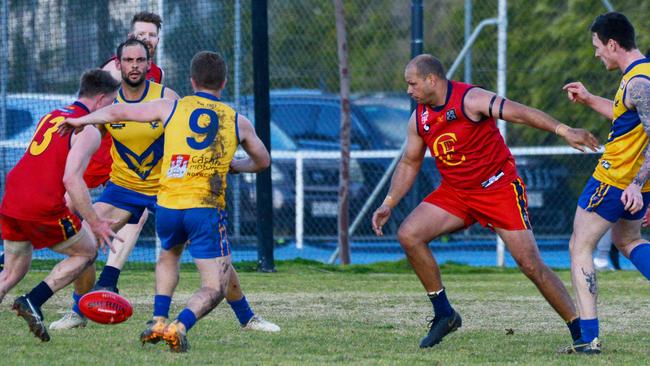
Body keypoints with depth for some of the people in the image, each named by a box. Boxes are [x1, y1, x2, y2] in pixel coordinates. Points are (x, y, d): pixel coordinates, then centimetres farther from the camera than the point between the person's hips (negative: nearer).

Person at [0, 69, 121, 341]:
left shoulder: (51, 117, 20)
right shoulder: (89, 132, -6)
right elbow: (71, 178, -18)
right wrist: (95, 223, -14)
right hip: (44, 208, -7)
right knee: (86, 252, 14)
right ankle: (33, 301, -1)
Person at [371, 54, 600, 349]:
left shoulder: (470, 100, -17)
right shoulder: (419, 119, 4)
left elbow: (521, 113, -23)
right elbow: (409, 164, 16)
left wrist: (563, 130, -32)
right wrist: (388, 204, 8)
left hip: (498, 187, -7)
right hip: (455, 192, 7)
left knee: (531, 264, -13)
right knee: (408, 235, -11)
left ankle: (580, 333, -5)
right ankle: (444, 314, 0)